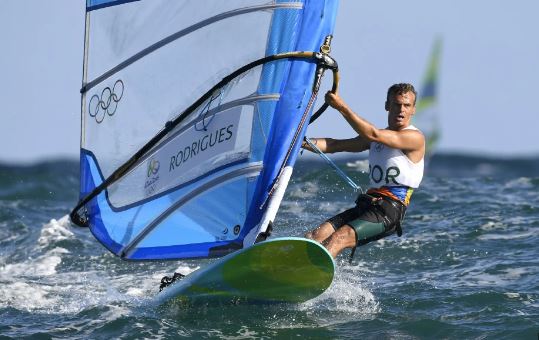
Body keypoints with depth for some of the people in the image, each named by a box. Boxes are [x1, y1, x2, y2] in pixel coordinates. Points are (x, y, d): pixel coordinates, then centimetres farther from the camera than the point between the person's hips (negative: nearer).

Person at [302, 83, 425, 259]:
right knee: (313, 237, -9)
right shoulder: (380, 136, 21)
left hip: (390, 211, -8)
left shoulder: (415, 137, -5)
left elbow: (373, 135, -19)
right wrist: (301, 143, 0)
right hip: (366, 204, 8)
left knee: (340, 238, -29)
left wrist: (342, 107, -21)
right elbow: (335, 146, 16)